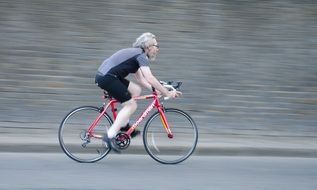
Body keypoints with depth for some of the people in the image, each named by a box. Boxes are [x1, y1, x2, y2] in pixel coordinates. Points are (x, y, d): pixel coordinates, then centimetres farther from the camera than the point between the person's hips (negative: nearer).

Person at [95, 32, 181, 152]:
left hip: (103, 76, 10)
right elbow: (150, 78, -17)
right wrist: (167, 93, -13)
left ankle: (123, 125, 16)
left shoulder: (135, 53, 23)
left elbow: (140, 79, 24)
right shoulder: (141, 55, -7)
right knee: (131, 105, -5)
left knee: (136, 90, 15)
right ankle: (110, 136, -10)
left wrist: (155, 90, 14)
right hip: (107, 78, -10)